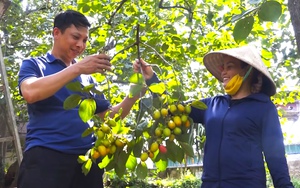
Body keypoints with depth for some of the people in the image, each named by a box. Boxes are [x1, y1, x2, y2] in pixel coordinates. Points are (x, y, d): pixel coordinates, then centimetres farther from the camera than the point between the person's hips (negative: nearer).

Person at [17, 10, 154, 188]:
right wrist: (77, 68, -16)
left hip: (87, 157, 5)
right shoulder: (34, 64, 9)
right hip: (45, 154, -4)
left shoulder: (87, 77, 21)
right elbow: (30, 93, -14)